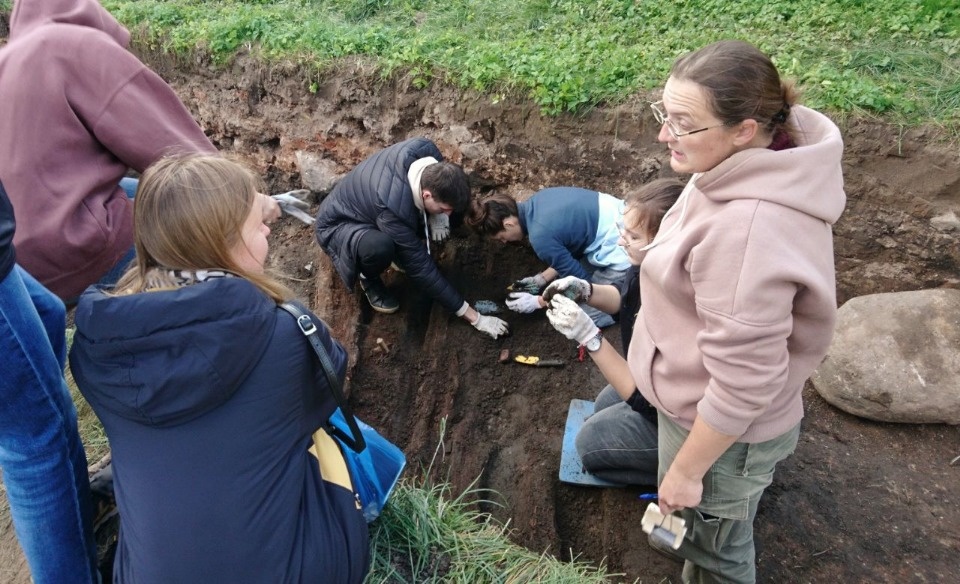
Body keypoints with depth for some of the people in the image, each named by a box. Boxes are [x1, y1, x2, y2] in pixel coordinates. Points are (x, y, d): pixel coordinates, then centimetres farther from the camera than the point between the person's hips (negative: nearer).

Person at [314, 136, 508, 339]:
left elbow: (441, 181, 0)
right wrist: (474, 317, -31)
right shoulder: (395, 208, -42)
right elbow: (422, 269, -34)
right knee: (379, 246, -42)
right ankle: (368, 278, -6)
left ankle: (402, 248, 9)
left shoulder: (425, 149, -27)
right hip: (338, 224, -7)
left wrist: (438, 213, -19)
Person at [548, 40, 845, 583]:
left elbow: (741, 385, -31)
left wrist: (686, 470, -17)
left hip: (723, 430, -8)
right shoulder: (753, 168, -7)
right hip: (707, 406, 8)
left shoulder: (746, 230, -39)